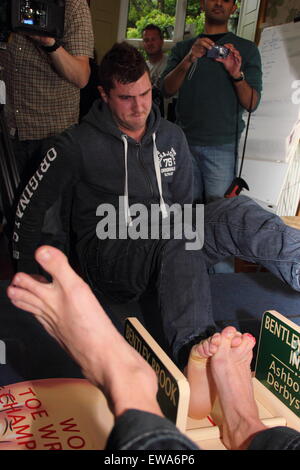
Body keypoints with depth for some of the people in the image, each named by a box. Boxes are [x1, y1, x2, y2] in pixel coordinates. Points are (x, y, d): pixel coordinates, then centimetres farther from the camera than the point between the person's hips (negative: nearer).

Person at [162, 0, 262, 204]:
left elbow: (252, 104, 0)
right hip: (185, 141, 2)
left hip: (223, 146, -2)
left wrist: (237, 74, -18)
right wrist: (189, 60, -16)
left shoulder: (247, 49, 7)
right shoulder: (183, 48, 14)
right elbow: (168, 89, 0)